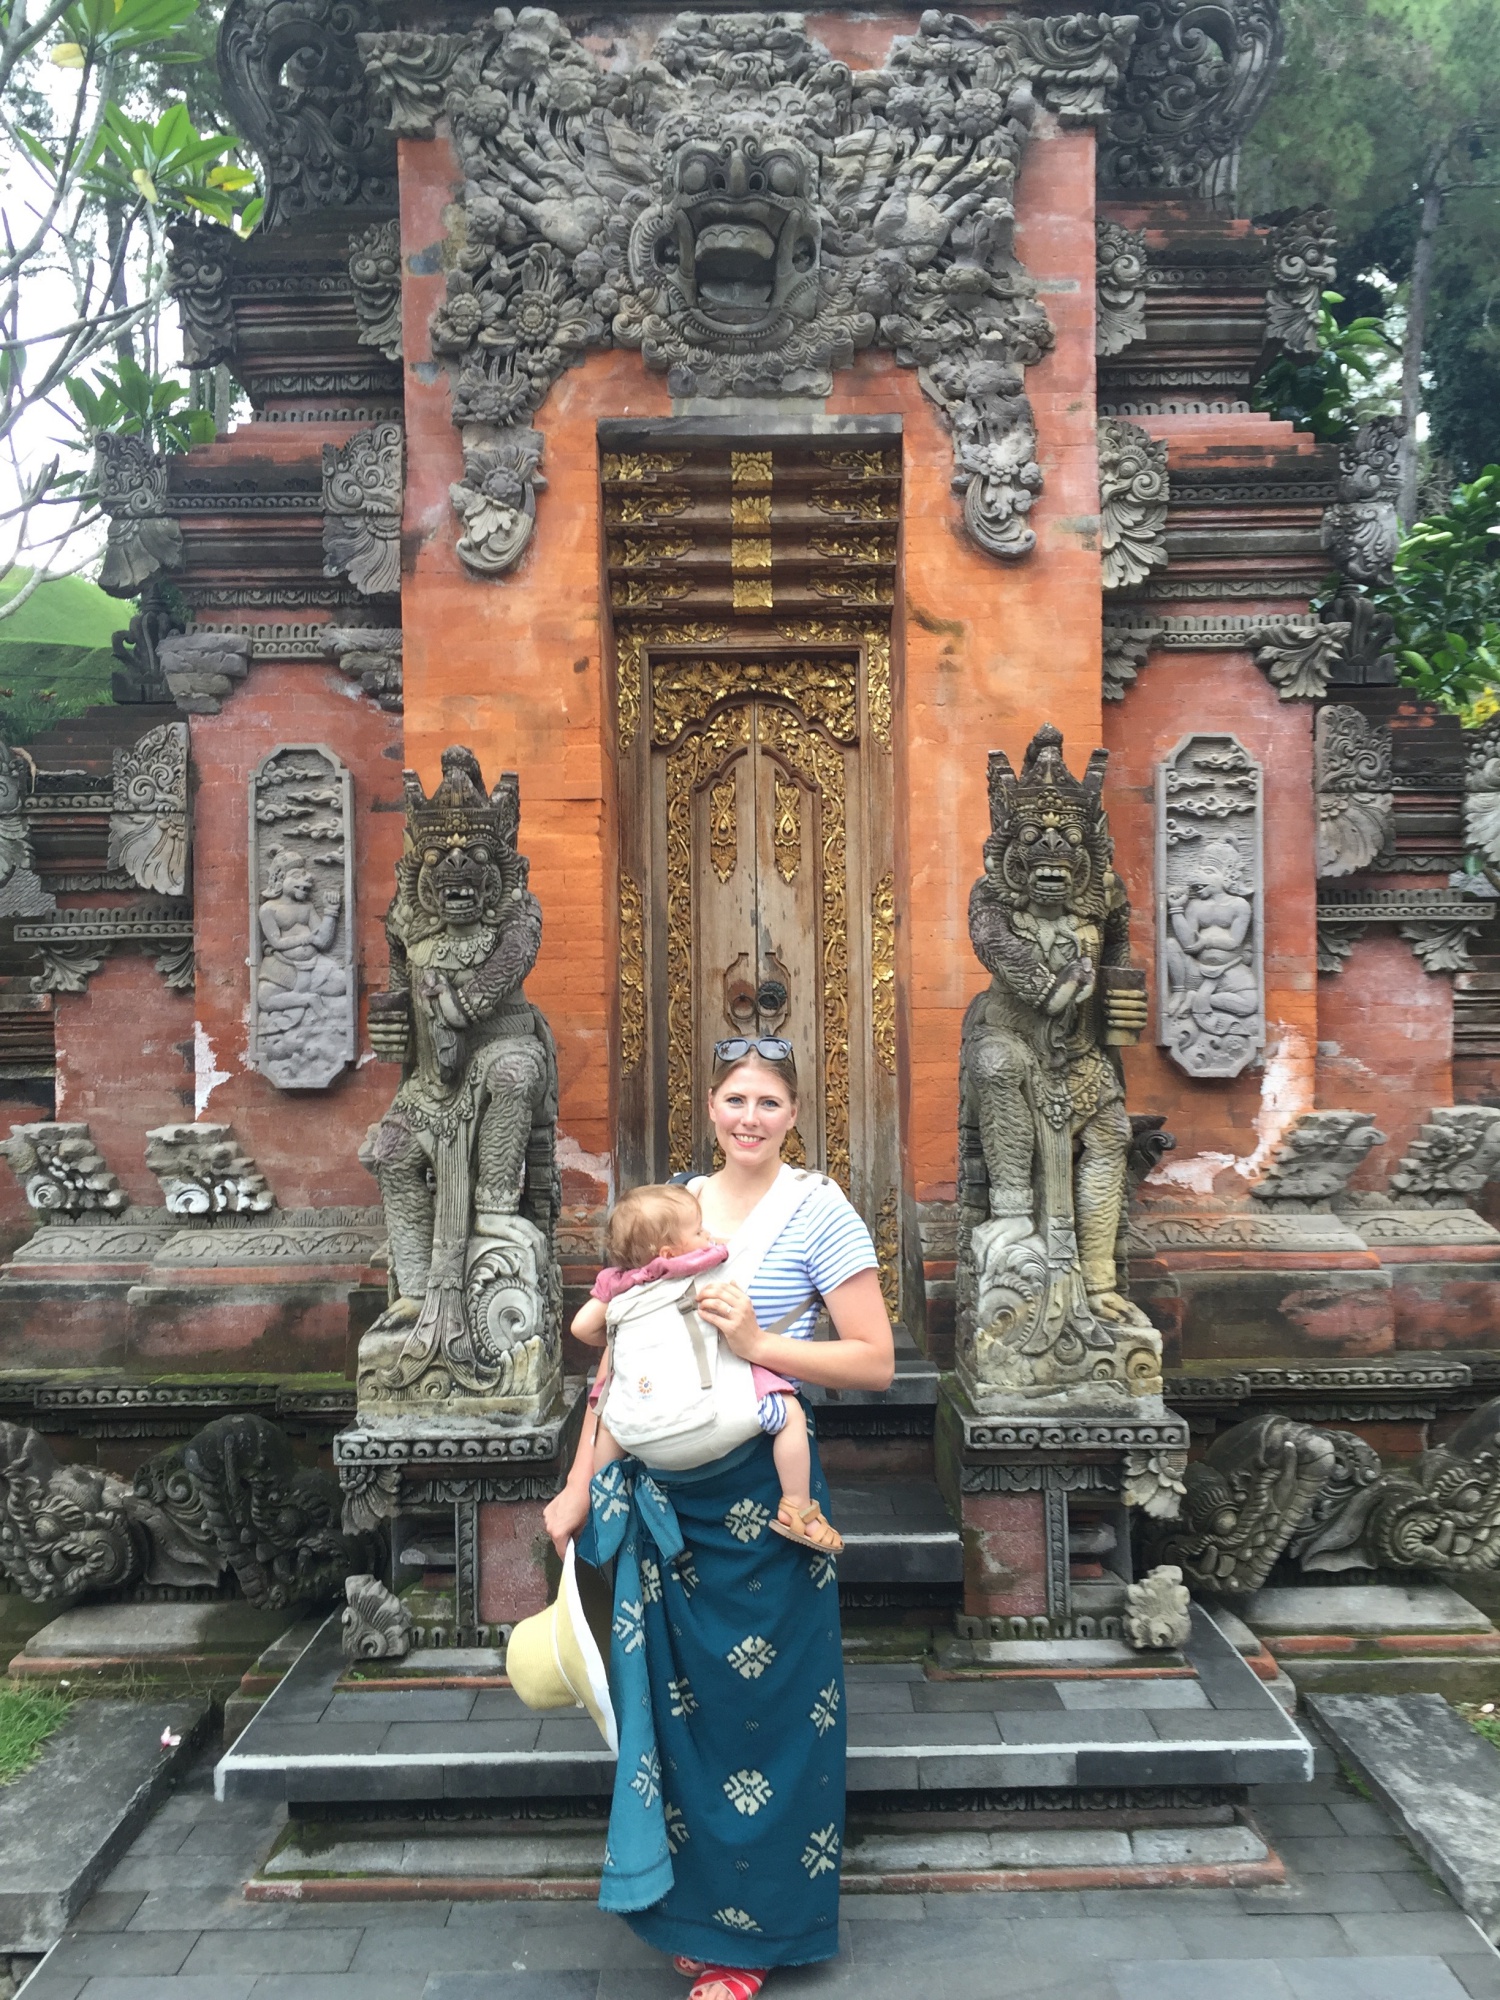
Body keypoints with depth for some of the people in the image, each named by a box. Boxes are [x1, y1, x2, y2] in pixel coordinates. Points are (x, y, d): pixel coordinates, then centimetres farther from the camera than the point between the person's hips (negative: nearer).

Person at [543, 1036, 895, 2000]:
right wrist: (581, 1483, 7)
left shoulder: (821, 1212, -6)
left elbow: (876, 1362, -8)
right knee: (678, 1694, 13)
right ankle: (698, 1909, 34)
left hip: (761, 1489, -4)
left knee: (765, 1702, 6)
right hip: (666, 1487, 5)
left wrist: (760, 1343, -19)